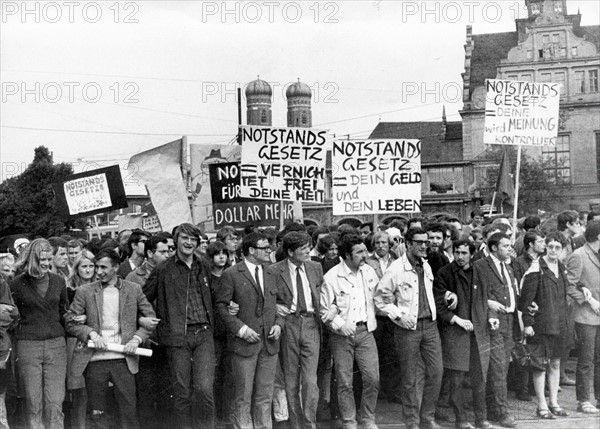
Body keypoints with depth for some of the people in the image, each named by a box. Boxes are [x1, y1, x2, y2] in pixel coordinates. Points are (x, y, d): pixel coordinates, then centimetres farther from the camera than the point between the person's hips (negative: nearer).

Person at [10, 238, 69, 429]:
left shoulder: (58, 281, 8)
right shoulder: (17, 284, -1)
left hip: (56, 345, 2)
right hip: (28, 346, -2)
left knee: (55, 404, -3)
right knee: (33, 405, 1)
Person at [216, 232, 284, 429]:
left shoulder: (270, 274, 13)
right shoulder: (231, 274, -5)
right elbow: (221, 306, -6)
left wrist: (278, 324, 1)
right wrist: (241, 329, -14)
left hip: (269, 343, 5)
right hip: (245, 344, -5)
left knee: (265, 396, 8)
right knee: (243, 396, 2)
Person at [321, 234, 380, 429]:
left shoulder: (369, 272, 4)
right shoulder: (331, 277, -10)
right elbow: (324, 310, -6)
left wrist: (372, 318, 12)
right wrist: (340, 324, -17)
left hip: (365, 331, 3)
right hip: (342, 334, -3)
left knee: (373, 379, -1)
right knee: (345, 382, 4)